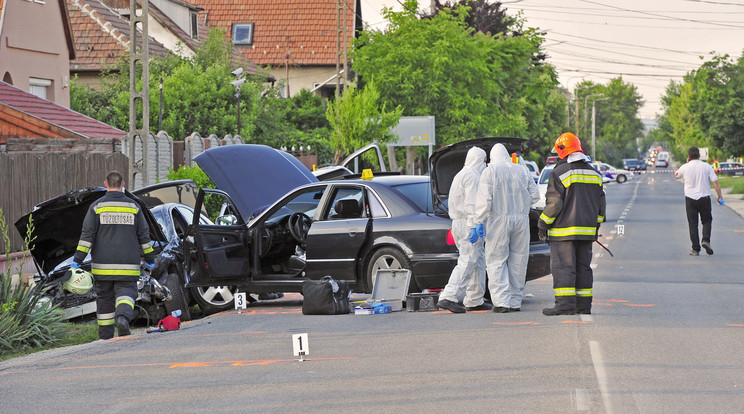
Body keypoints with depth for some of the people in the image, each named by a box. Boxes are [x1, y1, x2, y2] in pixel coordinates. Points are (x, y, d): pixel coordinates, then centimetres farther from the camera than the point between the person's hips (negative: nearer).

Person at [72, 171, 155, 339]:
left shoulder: (97, 206, 1)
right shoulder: (133, 206, 6)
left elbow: (87, 234, -5)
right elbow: (144, 235, 10)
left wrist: (78, 258, -4)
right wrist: (149, 258, 20)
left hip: (102, 265, 0)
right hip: (127, 266, 0)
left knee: (104, 299, 9)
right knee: (126, 293, -1)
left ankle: (105, 337, 13)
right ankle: (123, 316, -33)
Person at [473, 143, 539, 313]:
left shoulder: (490, 172, -3)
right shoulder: (522, 171, 9)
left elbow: (484, 199, -10)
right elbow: (534, 195, 8)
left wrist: (479, 222, -8)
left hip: (499, 220, -4)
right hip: (521, 220, 4)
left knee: (496, 261, 0)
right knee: (518, 261, 10)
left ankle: (501, 302, -11)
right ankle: (515, 302, 13)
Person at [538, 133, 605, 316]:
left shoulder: (559, 173, -9)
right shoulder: (594, 173, 14)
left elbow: (554, 203, -13)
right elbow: (601, 204, 18)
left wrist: (543, 224, -3)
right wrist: (596, 226, 26)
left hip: (564, 231, -7)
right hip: (587, 231, 7)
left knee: (563, 267, -6)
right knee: (583, 267, 11)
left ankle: (565, 304, -12)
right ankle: (584, 305, 12)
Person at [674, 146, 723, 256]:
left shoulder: (685, 167, -3)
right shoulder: (707, 166, -2)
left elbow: (676, 175, 19)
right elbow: (715, 182, -6)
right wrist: (720, 196, 1)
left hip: (690, 198, 0)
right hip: (704, 197, 0)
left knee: (693, 224, 5)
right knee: (706, 221, 16)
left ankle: (696, 249, 2)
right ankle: (706, 240, -8)